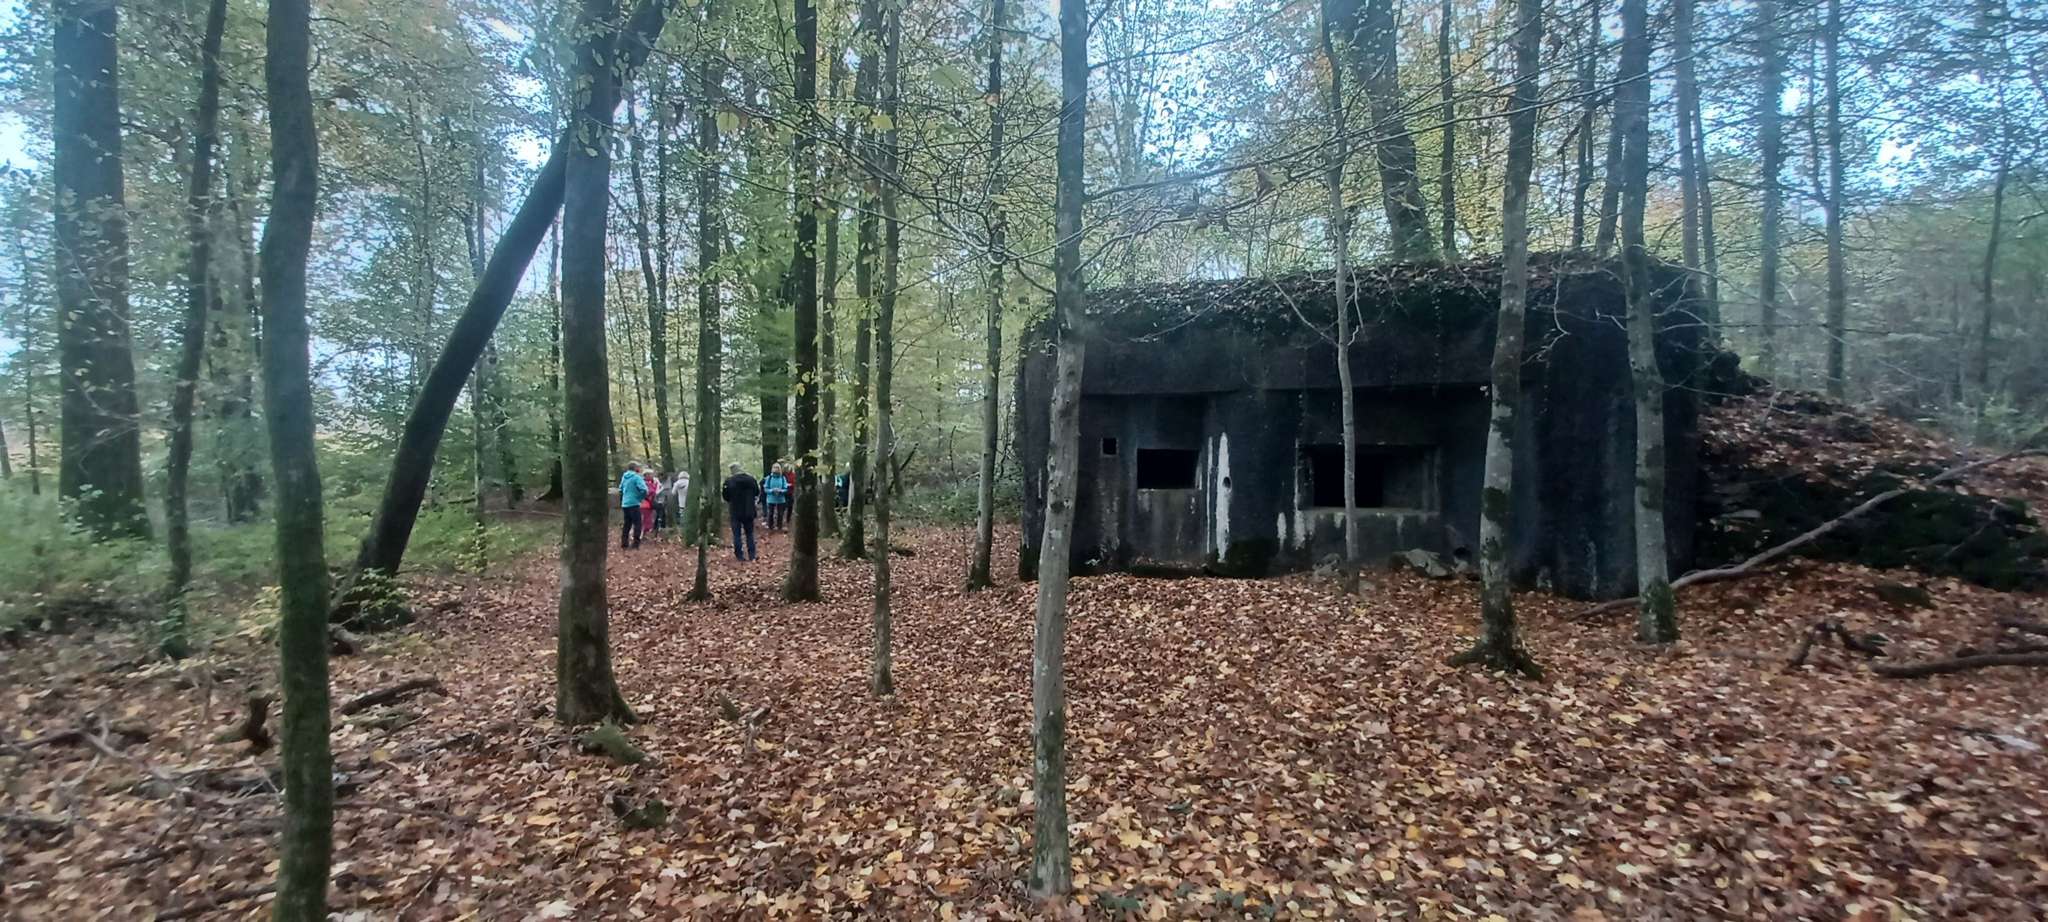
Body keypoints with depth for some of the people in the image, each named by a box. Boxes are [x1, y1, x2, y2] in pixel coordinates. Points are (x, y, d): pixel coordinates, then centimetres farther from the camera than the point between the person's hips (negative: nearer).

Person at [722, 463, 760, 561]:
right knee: (750, 533, 14)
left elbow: (725, 496, -4)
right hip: (749, 511, 3)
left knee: (737, 534, 6)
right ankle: (752, 554, 12)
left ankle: (739, 555, 7)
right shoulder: (752, 479, -3)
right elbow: (757, 493, 9)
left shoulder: (729, 481, -13)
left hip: (735, 511, -3)